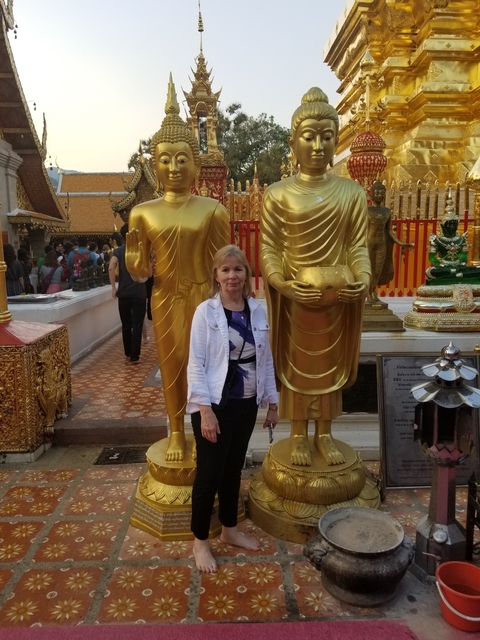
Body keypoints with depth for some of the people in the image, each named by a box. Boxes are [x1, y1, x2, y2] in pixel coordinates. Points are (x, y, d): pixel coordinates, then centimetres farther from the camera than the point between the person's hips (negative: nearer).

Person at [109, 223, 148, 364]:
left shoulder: (118, 250, 2)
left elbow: (111, 267, -15)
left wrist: (113, 287, -9)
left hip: (124, 293, 2)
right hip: (139, 293, -2)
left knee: (126, 325, 14)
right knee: (137, 325, 1)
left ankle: (128, 354, 23)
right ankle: (134, 356, 0)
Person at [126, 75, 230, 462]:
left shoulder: (213, 210, -6)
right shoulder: (143, 213, -2)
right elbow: (140, 273, -1)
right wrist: (131, 250, -19)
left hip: (202, 298, -1)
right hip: (165, 301, 2)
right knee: (171, 366, 12)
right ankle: (176, 433, 31)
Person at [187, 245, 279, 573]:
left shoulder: (258, 310, 2)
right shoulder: (206, 311, -12)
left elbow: (266, 360, 8)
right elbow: (196, 364, -14)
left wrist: (272, 402, 8)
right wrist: (206, 409, -19)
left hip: (246, 404, 5)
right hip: (215, 404, -5)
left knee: (234, 469, 19)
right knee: (209, 473, 6)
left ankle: (230, 529, 38)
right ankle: (200, 541, 26)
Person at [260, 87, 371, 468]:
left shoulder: (351, 192, 2)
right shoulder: (278, 194, -3)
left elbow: (358, 246, 0)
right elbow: (269, 249, -7)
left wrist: (363, 280, -17)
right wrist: (281, 284, -22)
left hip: (338, 294, 2)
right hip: (295, 294, -1)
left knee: (330, 361, 12)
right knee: (297, 362, 9)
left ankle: (325, 434, 28)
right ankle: (299, 436, 25)